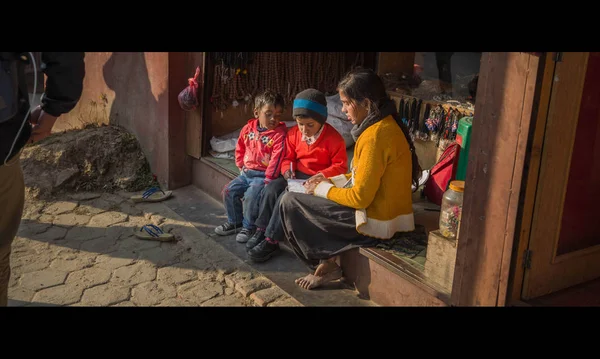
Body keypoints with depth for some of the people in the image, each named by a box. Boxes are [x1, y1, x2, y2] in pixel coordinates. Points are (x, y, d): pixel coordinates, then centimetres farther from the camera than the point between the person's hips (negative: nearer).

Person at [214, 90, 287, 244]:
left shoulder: (280, 133, -14)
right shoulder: (249, 128, 5)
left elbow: (276, 158, -19)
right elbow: (240, 148, 19)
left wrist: (268, 180, -21)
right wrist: (241, 166, 12)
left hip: (263, 175, -7)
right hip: (246, 173, 7)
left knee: (251, 195, -25)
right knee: (229, 190, 0)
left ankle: (248, 227, -3)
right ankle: (234, 222, 19)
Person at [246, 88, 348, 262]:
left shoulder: (334, 138, -13)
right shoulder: (294, 133, 3)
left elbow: (341, 166, -11)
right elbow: (288, 157, 12)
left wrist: (322, 176, -26)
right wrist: (287, 170, -11)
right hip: (297, 175, 6)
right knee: (271, 189, -21)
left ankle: (271, 241, -21)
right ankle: (261, 231, -11)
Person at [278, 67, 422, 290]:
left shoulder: (376, 135, -24)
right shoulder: (385, 124, 6)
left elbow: (360, 197, -22)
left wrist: (323, 189, -7)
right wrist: (330, 181, 8)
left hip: (376, 220, -10)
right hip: (384, 210, 10)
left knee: (290, 203, -4)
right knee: (309, 201, 22)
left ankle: (326, 264, 9)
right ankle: (327, 260, 14)